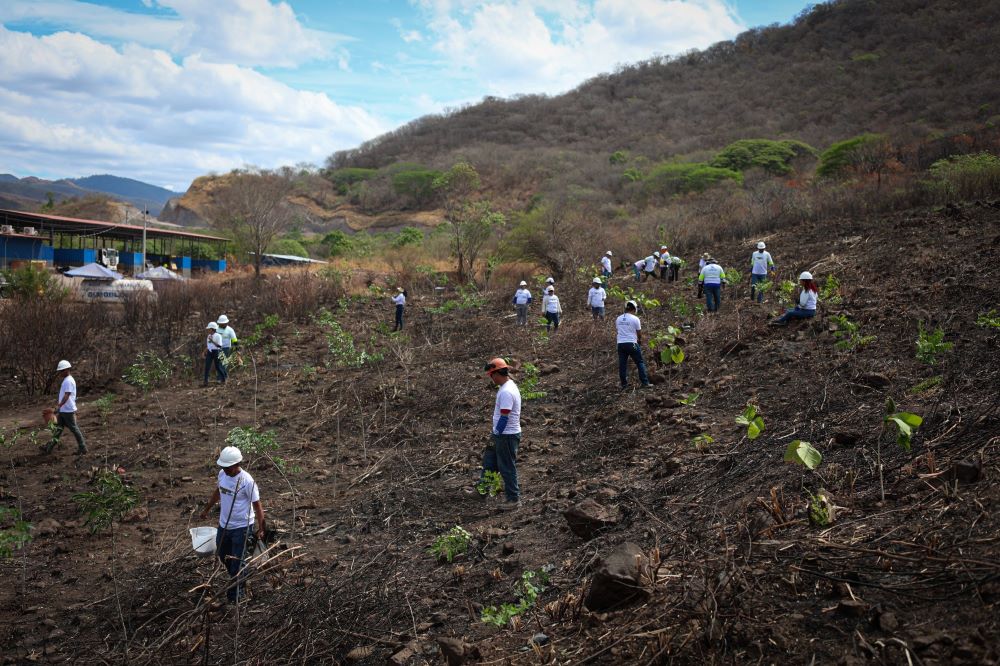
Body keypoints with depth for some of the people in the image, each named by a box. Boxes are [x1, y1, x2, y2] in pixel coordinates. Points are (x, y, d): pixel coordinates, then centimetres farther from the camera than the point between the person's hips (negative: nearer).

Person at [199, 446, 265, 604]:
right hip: (224, 524, 7)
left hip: (242, 527, -7)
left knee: (238, 561, 1)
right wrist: (206, 509, 26)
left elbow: (257, 505, -18)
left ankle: (235, 593, 17)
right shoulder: (222, 474, -4)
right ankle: (236, 580, 44)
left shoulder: (247, 481, -23)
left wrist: (261, 529, -19)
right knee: (223, 556, 21)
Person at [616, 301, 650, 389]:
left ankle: (624, 384, 11)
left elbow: (618, 330, 12)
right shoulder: (635, 319, -7)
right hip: (632, 344, -4)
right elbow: (639, 333, 0)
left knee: (622, 365, 9)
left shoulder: (618, 319, 6)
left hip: (620, 343, 4)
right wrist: (640, 340, 22)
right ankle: (645, 382, 7)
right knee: (640, 362, 8)